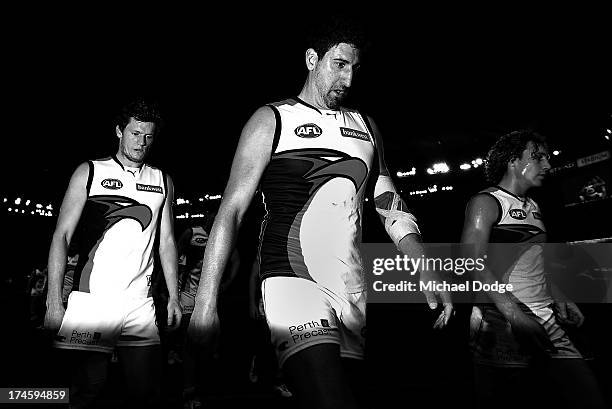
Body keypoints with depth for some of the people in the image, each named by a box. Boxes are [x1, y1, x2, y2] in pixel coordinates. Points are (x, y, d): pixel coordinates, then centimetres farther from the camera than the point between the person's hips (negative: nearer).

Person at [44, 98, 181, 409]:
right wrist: (53, 301, -5)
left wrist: (173, 297, 7)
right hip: (90, 299, -2)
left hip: (140, 304, 3)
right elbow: (62, 236, 2)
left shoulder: (162, 181, 14)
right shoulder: (90, 172, 6)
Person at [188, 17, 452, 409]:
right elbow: (231, 212, -2)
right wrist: (205, 304, -8)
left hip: (354, 293, 5)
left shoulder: (365, 126, 16)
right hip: (294, 284, -5)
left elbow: (392, 208, 16)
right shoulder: (272, 120, 3)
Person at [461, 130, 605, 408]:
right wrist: (514, 315, -25)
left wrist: (558, 300, 8)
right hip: (502, 325, -7)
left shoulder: (533, 207, 19)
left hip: (546, 324, 8)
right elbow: (474, 264, -17)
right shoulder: (486, 202, -5)